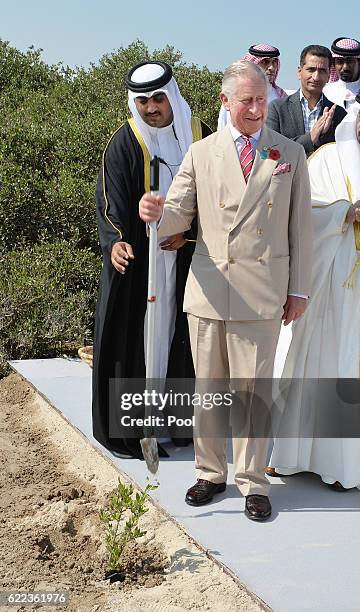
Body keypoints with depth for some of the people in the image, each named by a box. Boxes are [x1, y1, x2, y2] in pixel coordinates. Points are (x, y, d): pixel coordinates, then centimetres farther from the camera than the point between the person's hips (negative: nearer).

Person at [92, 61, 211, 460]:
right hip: (136, 257, -3)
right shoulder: (124, 143, -6)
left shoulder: (198, 135, 4)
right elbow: (110, 201, -14)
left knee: (179, 330, 8)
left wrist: (188, 232, -7)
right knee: (134, 331, -1)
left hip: (185, 257, 3)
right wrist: (115, 242, -32)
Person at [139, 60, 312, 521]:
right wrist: (156, 213, -19)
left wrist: (298, 289, 3)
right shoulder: (201, 153, 7)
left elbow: (300, 225, 7)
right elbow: (181, 215, 6)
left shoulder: (290, 153, 7)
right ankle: (210, 473, 26)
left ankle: (252, 482, 15)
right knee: (207, 388, 10)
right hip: (208, 290, 1)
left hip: (262, 292, -1)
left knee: (252, 391, 2)